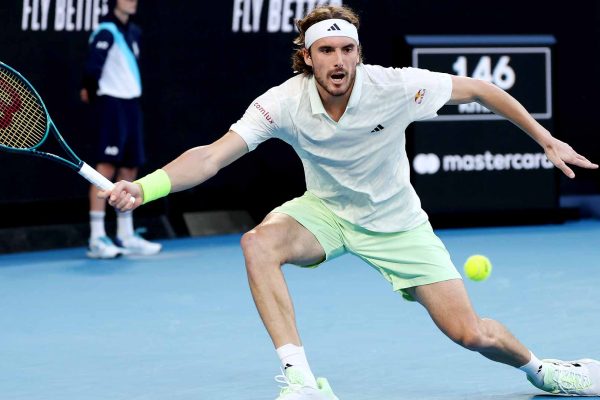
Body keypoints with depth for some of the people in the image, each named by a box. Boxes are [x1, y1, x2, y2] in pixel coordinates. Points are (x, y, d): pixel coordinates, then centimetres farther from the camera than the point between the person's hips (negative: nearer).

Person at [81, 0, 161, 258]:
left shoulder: (133, 32, 15)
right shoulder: (106, 32, -11)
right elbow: (93, 67, -20)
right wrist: (91, 90, -8)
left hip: (131, 104, 9)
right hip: (112, 103, -9)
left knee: (129, 169, 11)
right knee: (107, 167, -13)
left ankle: (125, 236, 20)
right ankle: (97, 239, -14)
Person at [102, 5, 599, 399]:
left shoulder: (394, 87, -25)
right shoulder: (284, 103, -24)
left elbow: (481, 90, -11)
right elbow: (212, 157, -30)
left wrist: (547, 140, -9)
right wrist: (145, 187, -46)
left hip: (395, 220, -1)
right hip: (325, 212, 1)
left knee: (471, 334, -9)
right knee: (259, 243, -32)